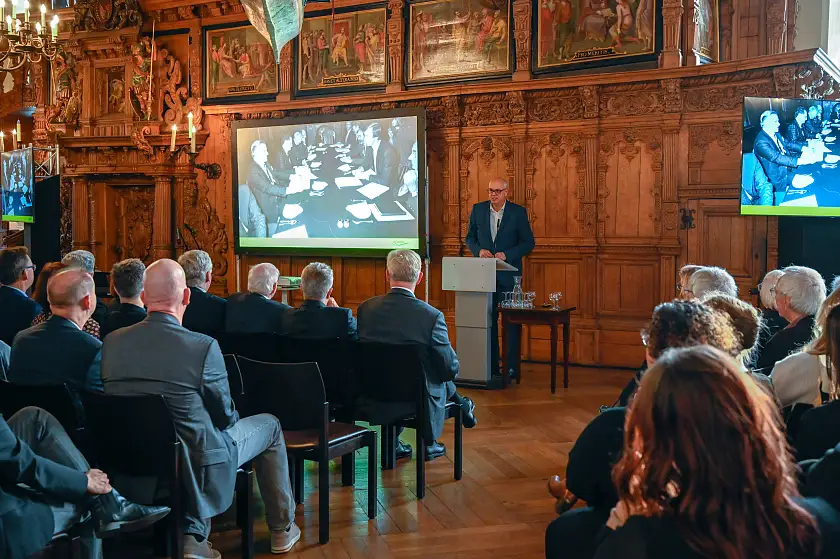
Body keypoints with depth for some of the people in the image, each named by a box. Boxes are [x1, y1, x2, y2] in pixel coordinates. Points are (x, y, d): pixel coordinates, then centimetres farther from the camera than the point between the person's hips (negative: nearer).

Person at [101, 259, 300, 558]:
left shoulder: (111, 342, -8)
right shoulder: (204, 347, -23)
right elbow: (225, 415, -10)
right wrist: (229, 419, 13)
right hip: (195, 463, -5)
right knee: (269, 425, 20)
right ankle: (282, 529, 33)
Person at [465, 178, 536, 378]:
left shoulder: (518, 212, -4)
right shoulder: (478, 209, 5)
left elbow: (528, 243, -3)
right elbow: (470, 237, 12)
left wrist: (506, 254, -16)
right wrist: (479, 250, -9)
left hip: (508, 274, -3)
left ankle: (512, 367, 8)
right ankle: (490, 365, 16)